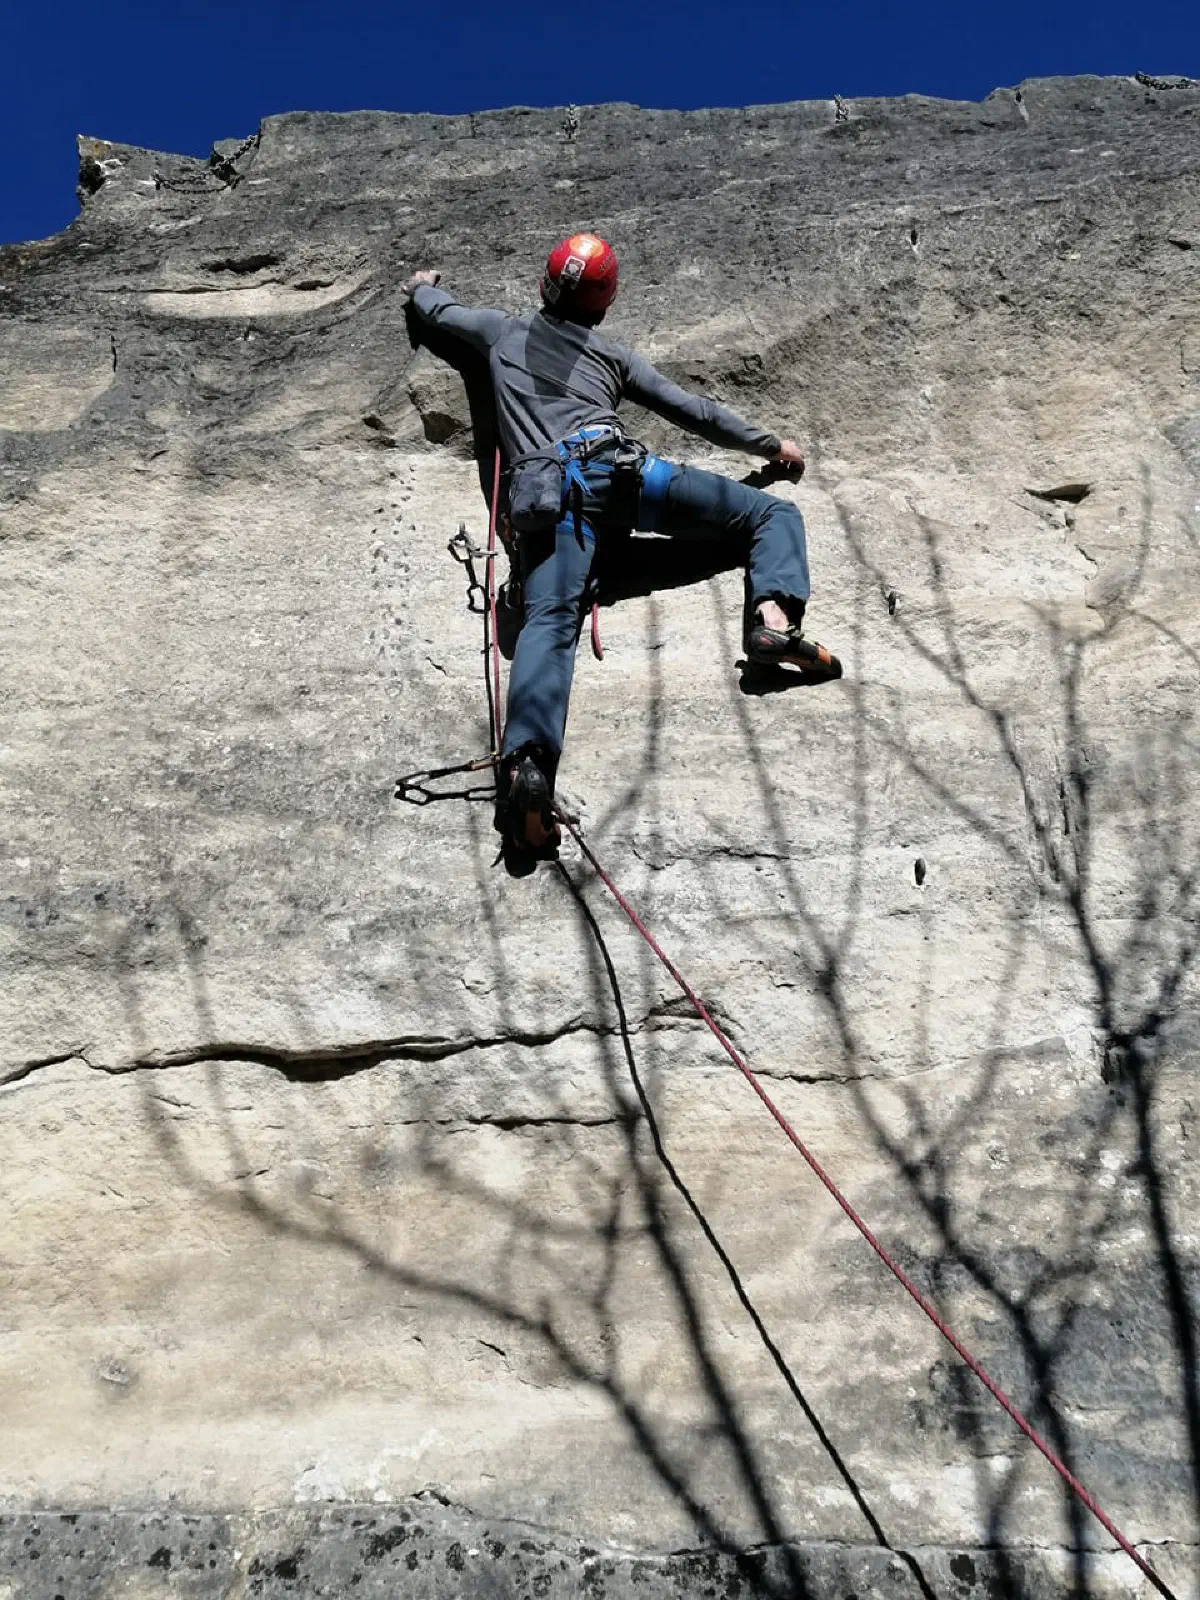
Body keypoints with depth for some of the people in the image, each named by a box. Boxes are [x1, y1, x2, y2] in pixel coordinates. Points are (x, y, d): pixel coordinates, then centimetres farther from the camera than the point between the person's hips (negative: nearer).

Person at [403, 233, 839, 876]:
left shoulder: (504, 332, 30)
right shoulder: (611, 354, 26)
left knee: (549, 621, -22)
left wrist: (422, 286, 72)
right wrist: (770, 444, 38)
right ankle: (775, 616, -23)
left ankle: (525, 764, -48)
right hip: (614, 468, -1)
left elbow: (438, 310, 48)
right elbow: (693, 412, 27)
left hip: (544, 492, 1)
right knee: (772, 511, 8)